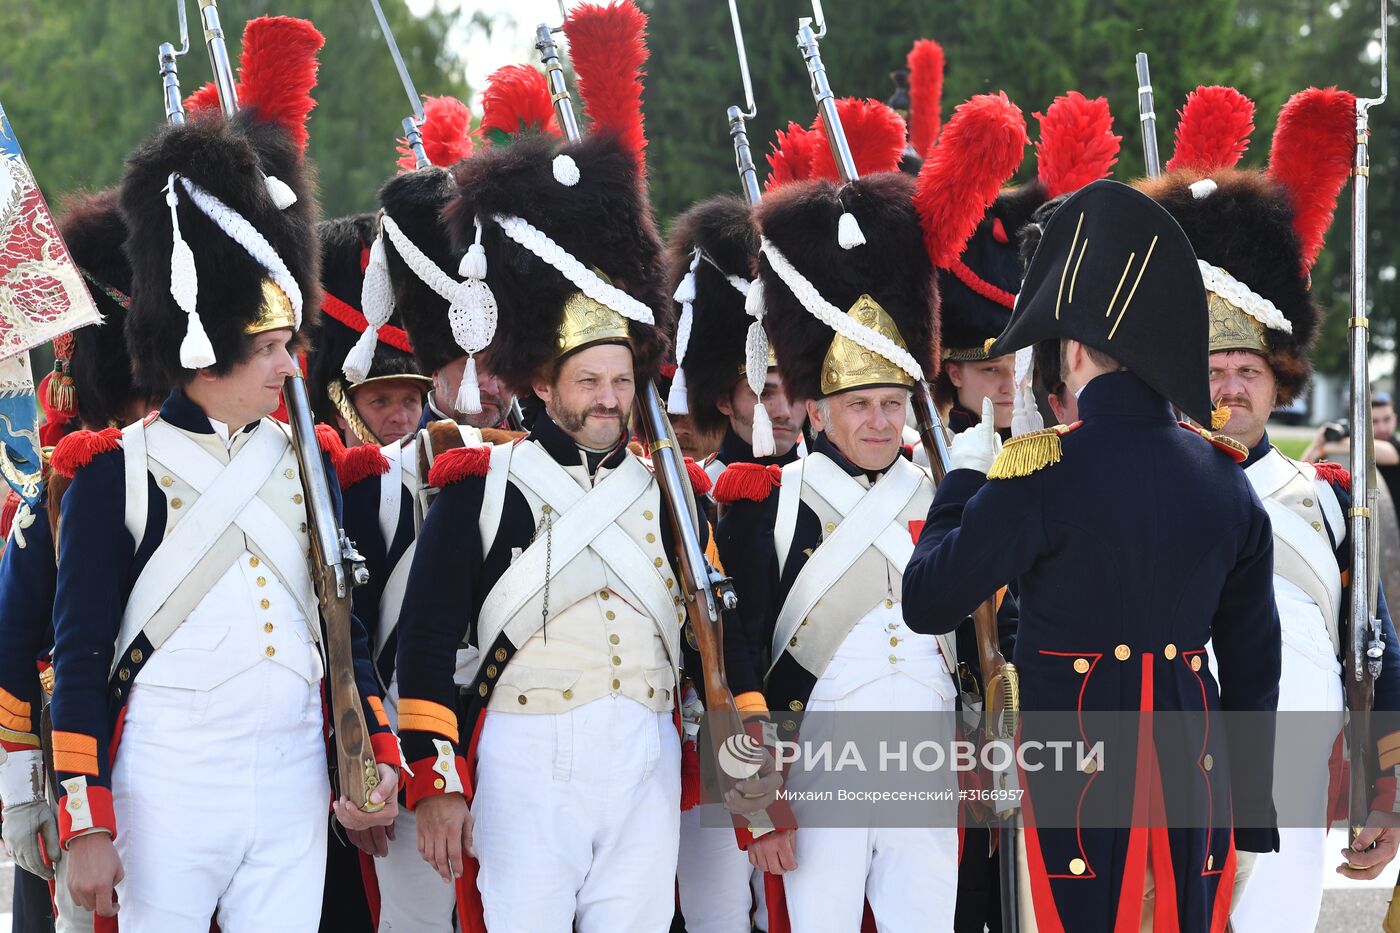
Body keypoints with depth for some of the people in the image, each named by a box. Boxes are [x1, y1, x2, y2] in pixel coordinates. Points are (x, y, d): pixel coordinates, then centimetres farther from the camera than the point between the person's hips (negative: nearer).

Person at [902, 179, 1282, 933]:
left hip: (1079, 783, -5)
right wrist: (1251, 813, 16)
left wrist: (962, 479, 7)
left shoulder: (1044, 473, -13)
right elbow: (1253, 661, 8)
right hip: (1193, 779, 5)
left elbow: (926, 605, -8)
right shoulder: (1225, 478, 3)